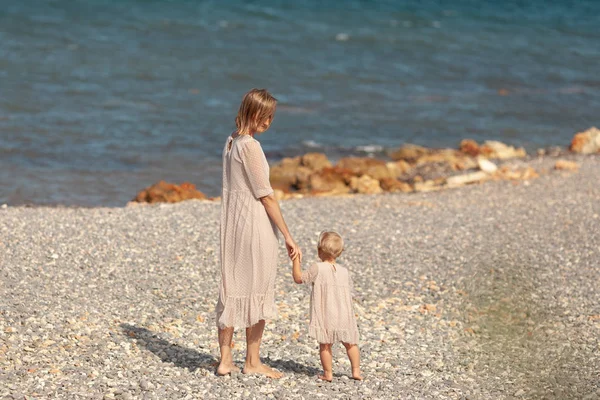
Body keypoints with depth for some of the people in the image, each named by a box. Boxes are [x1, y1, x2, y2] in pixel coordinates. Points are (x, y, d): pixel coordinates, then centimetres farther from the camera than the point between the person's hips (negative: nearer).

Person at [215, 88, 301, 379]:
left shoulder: (232, 141, 9)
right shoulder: (250, 146, -17)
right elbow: (266, 196, -16)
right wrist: (288, 237, -12)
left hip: (232, 223, 8)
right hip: (255, 223, -8)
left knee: (232, 287, 11)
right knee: (257, 292, 4)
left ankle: (225, 360, 13)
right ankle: (252, 362, 13)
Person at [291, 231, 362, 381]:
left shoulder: (317, 269, -10)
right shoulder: (344, 271, 3)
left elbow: (298, 278, -3)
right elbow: (348, 291, 8)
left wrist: (296, 260, 5)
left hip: (325, 316, -4)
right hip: (344, 315, 4)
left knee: (325, 345, 6)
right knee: (350, 343, 15)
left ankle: (328, 373, 8)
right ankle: (356, 371, 16)